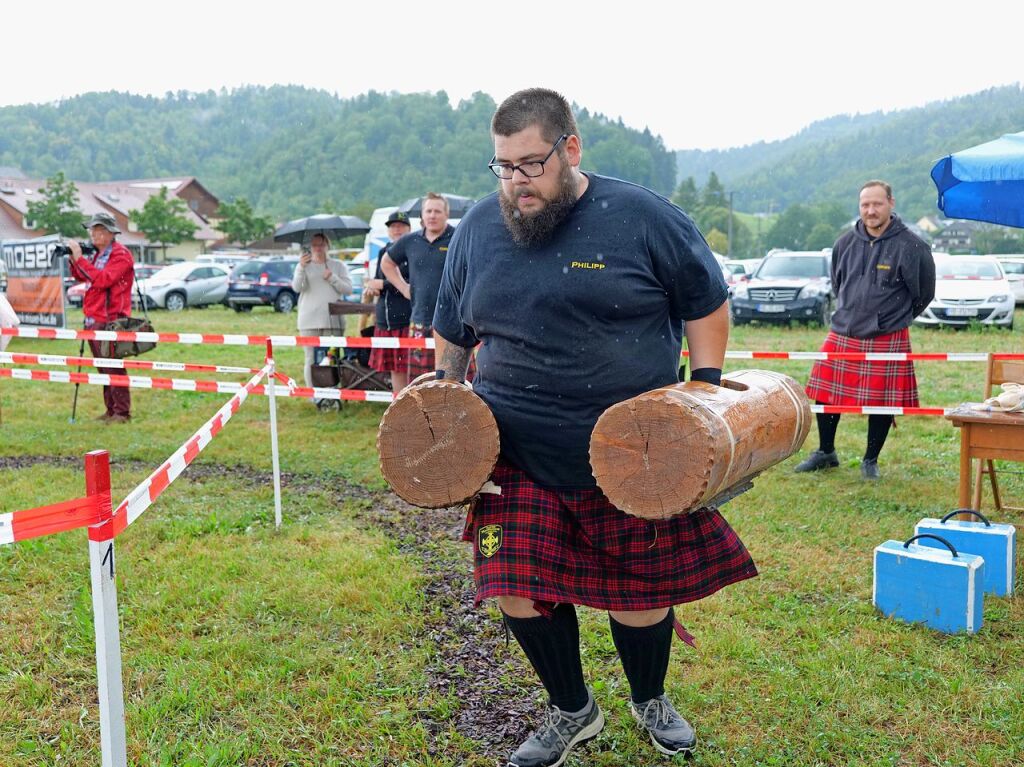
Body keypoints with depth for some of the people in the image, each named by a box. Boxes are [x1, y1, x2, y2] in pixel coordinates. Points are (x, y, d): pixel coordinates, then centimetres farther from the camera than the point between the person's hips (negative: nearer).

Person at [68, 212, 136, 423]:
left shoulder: (120, 254, -9)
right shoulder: (97, 254, 17)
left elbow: (103, 279, -22)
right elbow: (80, 277, 23)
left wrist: (80, 258, -19)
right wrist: (73, 259, 6)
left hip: (109, 320, -9)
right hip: (93, 319, 9)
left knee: (113, 367, -7)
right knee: (103, 368, 11)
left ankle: (122, 412, -3)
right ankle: (111, 410, 17)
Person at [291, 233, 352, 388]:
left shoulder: (338, 266, 12)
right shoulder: (304, 266, 11)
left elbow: (348, 289, 6)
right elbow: (296, 288, -6)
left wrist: (332, 278, -9)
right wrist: (302, 267, -21)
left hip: (332, 320, 0)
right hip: (309, 321, 0)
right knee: (311, 359, 1)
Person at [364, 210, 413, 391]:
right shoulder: (384, 252, 16)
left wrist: (383, 285, -12)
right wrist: (371, 287, 0)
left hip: (408, 322, -6)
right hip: (384, 321, 7)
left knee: (411, 370, -8)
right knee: (395, 370, 11)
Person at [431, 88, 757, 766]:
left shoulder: (642, 217, -6)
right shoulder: (478, 228, 5)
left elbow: (706, 300, 5)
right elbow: (454, 333, 17)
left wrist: (706, 386, -3)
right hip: (518, 455, 3)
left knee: (640, 591, 7)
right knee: (518, 589, -1)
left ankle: (650, 700, 39)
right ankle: (572, 712, 26)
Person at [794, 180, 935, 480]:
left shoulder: (910, 246, -10)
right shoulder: (846, 243, 4)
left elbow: (924, 293, 3)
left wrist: (894, 317, 12)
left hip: (888, 339, -4)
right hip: (841, 334, 4)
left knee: (882, 402, 3)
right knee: (824, 393, 7)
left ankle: (870, 461, 22)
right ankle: (826, 453, 26)